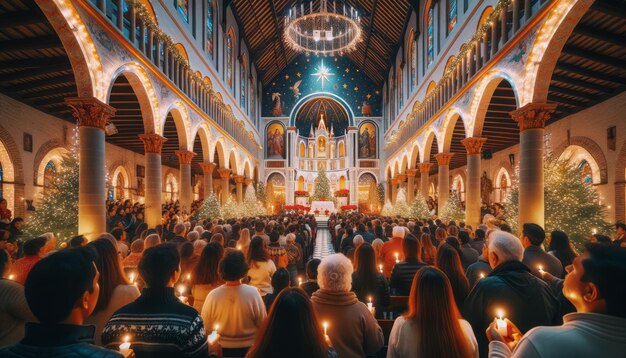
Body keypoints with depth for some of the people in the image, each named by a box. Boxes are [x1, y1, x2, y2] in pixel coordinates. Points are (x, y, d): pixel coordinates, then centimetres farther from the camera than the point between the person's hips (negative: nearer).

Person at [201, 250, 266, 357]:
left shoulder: (213, 295, -21)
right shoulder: (253, 292, -24)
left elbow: (206, 327, -8)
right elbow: (262, 323, -15)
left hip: (222, 348, 1)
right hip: (248, 347, -1)